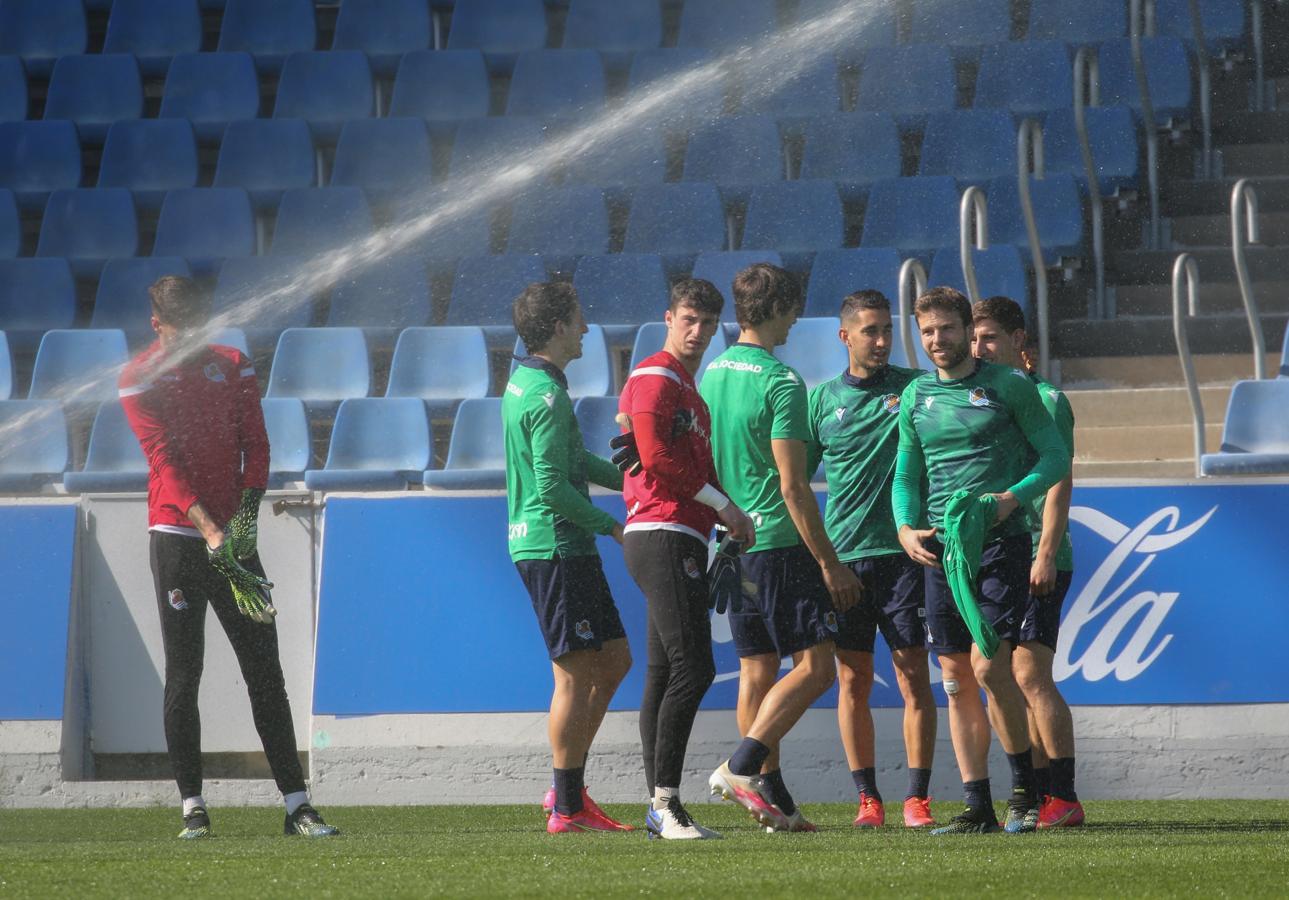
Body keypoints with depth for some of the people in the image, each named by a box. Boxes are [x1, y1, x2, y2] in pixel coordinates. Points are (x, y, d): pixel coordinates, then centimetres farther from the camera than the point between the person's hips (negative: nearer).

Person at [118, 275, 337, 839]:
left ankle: (296, 804, -1)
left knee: (264, 670, 0)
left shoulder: (233, 366, 10)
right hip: (176, 535, -3)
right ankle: (193, 807, 3)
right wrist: (207, 527, -22)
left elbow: (255, 443, 7)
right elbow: (164, 459, -11)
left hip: (233, 537, 3)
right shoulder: (140, 379, -1)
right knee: (183, 675, -1)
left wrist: (247, 512, -10)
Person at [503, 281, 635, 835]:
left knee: (613, 660, 13)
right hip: (555, 548, -10)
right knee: (576, 674, -7)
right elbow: (553, 487, -22)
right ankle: (567, 808, -3)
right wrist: (611, 525, -12)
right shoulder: (547, 396, -17)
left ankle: (568, 786, 15)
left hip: (553, 546, 10)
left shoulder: (525, 383, 15)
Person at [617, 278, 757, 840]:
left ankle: (661, 807, 9)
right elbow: (655, 457, -17)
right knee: (692, 668, -16)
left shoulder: (686, 387, 24)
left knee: (665, 675, 8)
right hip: (663, 536, -11)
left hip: (680, 540, 11)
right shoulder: (656, 377, -7)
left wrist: (727, 519, 13)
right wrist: (724, 504, -11)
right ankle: (665, 801, -19)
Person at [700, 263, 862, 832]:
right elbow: (793, 486, -16)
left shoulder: (711, 374, 10)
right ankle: (742, 768, -15)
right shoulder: (780, 383, -14)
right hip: (779, 544, -8)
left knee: (757, 669, 9)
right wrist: (829, 562, -12)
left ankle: (772, 797, 8)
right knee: (815, 666, -5)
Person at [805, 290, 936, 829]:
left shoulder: (917, 389, 3)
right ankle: (867, 797, 9)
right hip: (842, 556, 2)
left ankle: (917, 798, 0)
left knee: (914, 677, -4)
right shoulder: (822, 399, 9)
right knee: (852, 679, 3)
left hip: (903, 550, -2)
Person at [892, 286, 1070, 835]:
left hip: (1001, 541, -5)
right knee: (956, 679, 3)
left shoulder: (1008, 386, 0)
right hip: (941, 545, 5)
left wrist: (1012, 497, -15)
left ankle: (1025, 786, -1)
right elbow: (907, 475, 18)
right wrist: (906, 527, -1)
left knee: (989, 665, -16)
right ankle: (978, 806, 6)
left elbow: (1055, 456, 0)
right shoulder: (916, 397, 13)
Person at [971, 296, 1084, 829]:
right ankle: (1042, 796, 10)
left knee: (1030, 675, -12)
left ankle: (1064, 799, -10)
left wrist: (1046, 555, -19)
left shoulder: (1044, 399, -6)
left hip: (1035, 560, -8)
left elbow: (1058, 481, -11)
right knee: (1012, 681, 7)